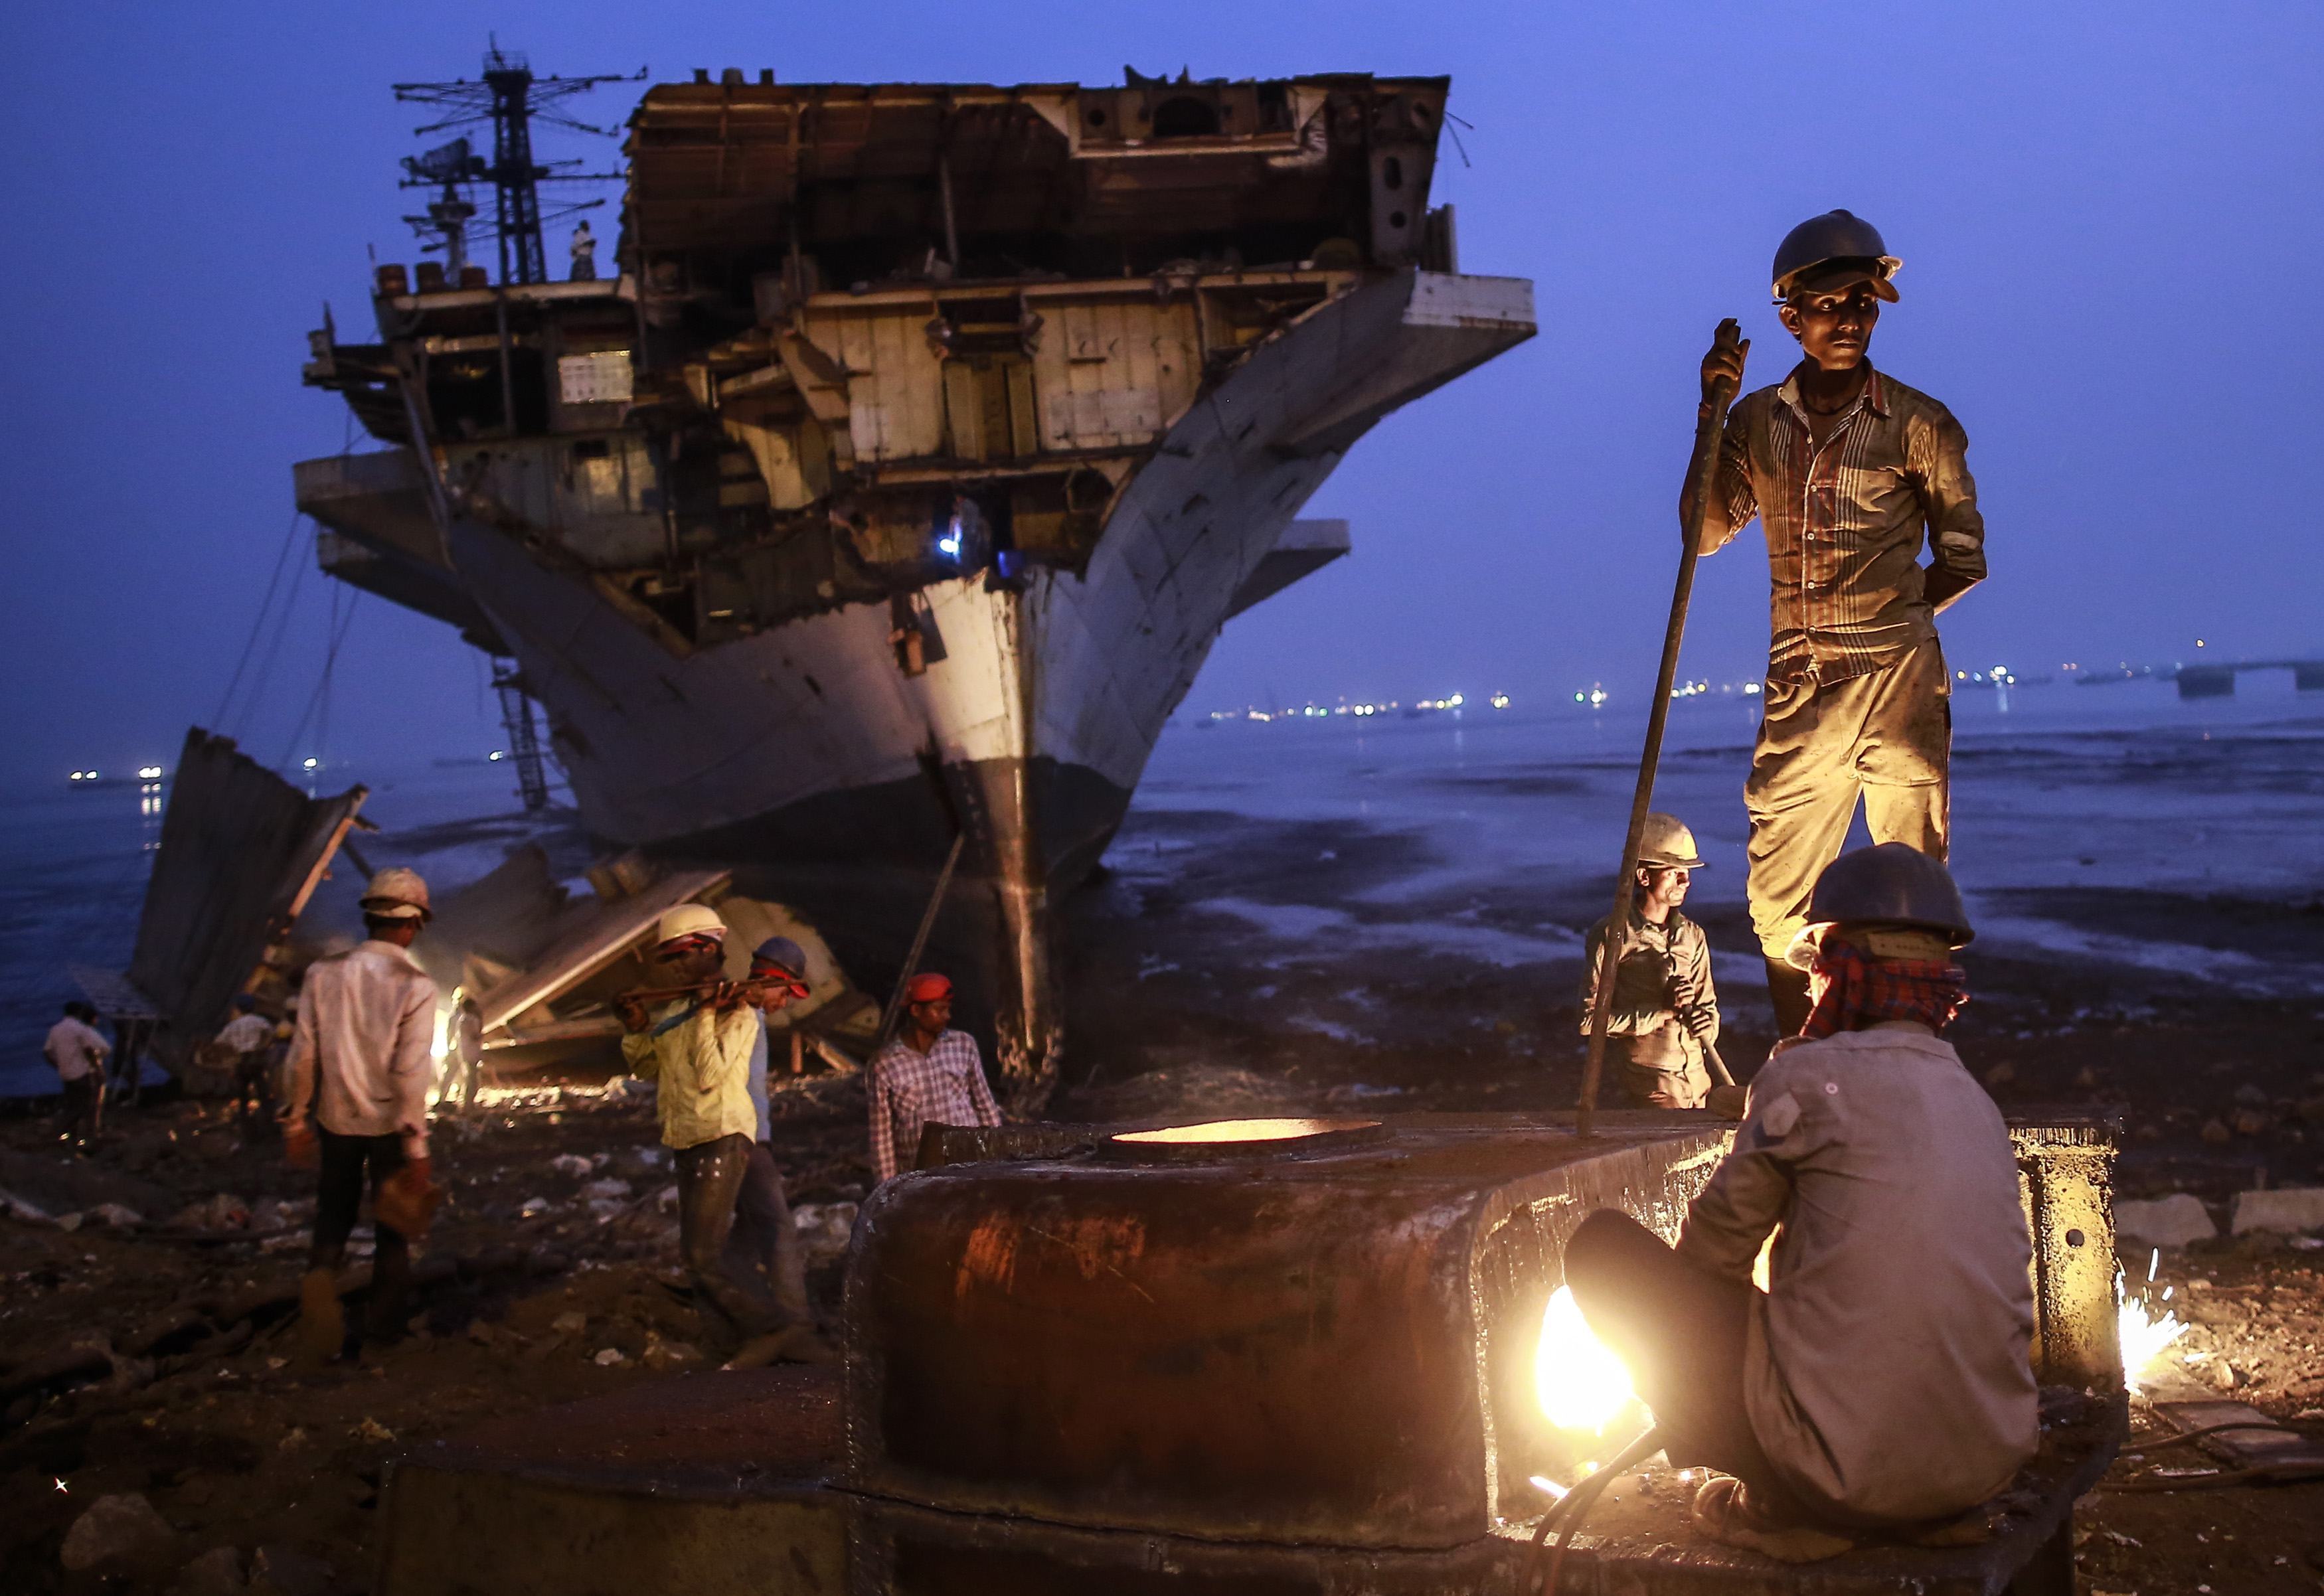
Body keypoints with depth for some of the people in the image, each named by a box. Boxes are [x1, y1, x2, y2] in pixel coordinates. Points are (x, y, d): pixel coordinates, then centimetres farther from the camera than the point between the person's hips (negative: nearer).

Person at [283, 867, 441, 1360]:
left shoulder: (324, 973, -4)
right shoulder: (415, 987, -14)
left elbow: (303, 1055, -1)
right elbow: (410, 1074, -17)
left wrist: (295, 1119, 10)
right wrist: (416, 1149, -13)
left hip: (336, 1119, 2)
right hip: (390, 1123, -2)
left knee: (333, 1214, 15)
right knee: (391, 1225, 15)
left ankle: (321, 1274, -13)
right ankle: (384, 1321, 23)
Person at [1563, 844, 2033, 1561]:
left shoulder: (1810, 1074, -7)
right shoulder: (1980, 1107, 12)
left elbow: (1714, 1247, 4)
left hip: (1847, 1467, -7)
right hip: (1987, 1469, 8)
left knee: (1601, 1243, 4)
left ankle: (1780, 1506, 4)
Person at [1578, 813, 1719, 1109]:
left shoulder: (1693, 935, 8)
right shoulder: (1610, 937, -9)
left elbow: (1708, 1004, 15)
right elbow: (1590, 1019, -12)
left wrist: (1707, 1025, -10)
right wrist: (1661, 1009, -17)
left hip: (1696, 1073, 6)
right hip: (1647, 1072, -6)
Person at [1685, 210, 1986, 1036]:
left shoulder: (1917, 423, 0)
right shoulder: (1758, 419, 10)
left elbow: (1963, 557, 6)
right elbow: (1705, 532, 7)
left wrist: (1889, 622, 0)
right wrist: (1711, 413, 1)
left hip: (1898, 681, -3)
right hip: (1797, 687, 3)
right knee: (1779, 895, 6)